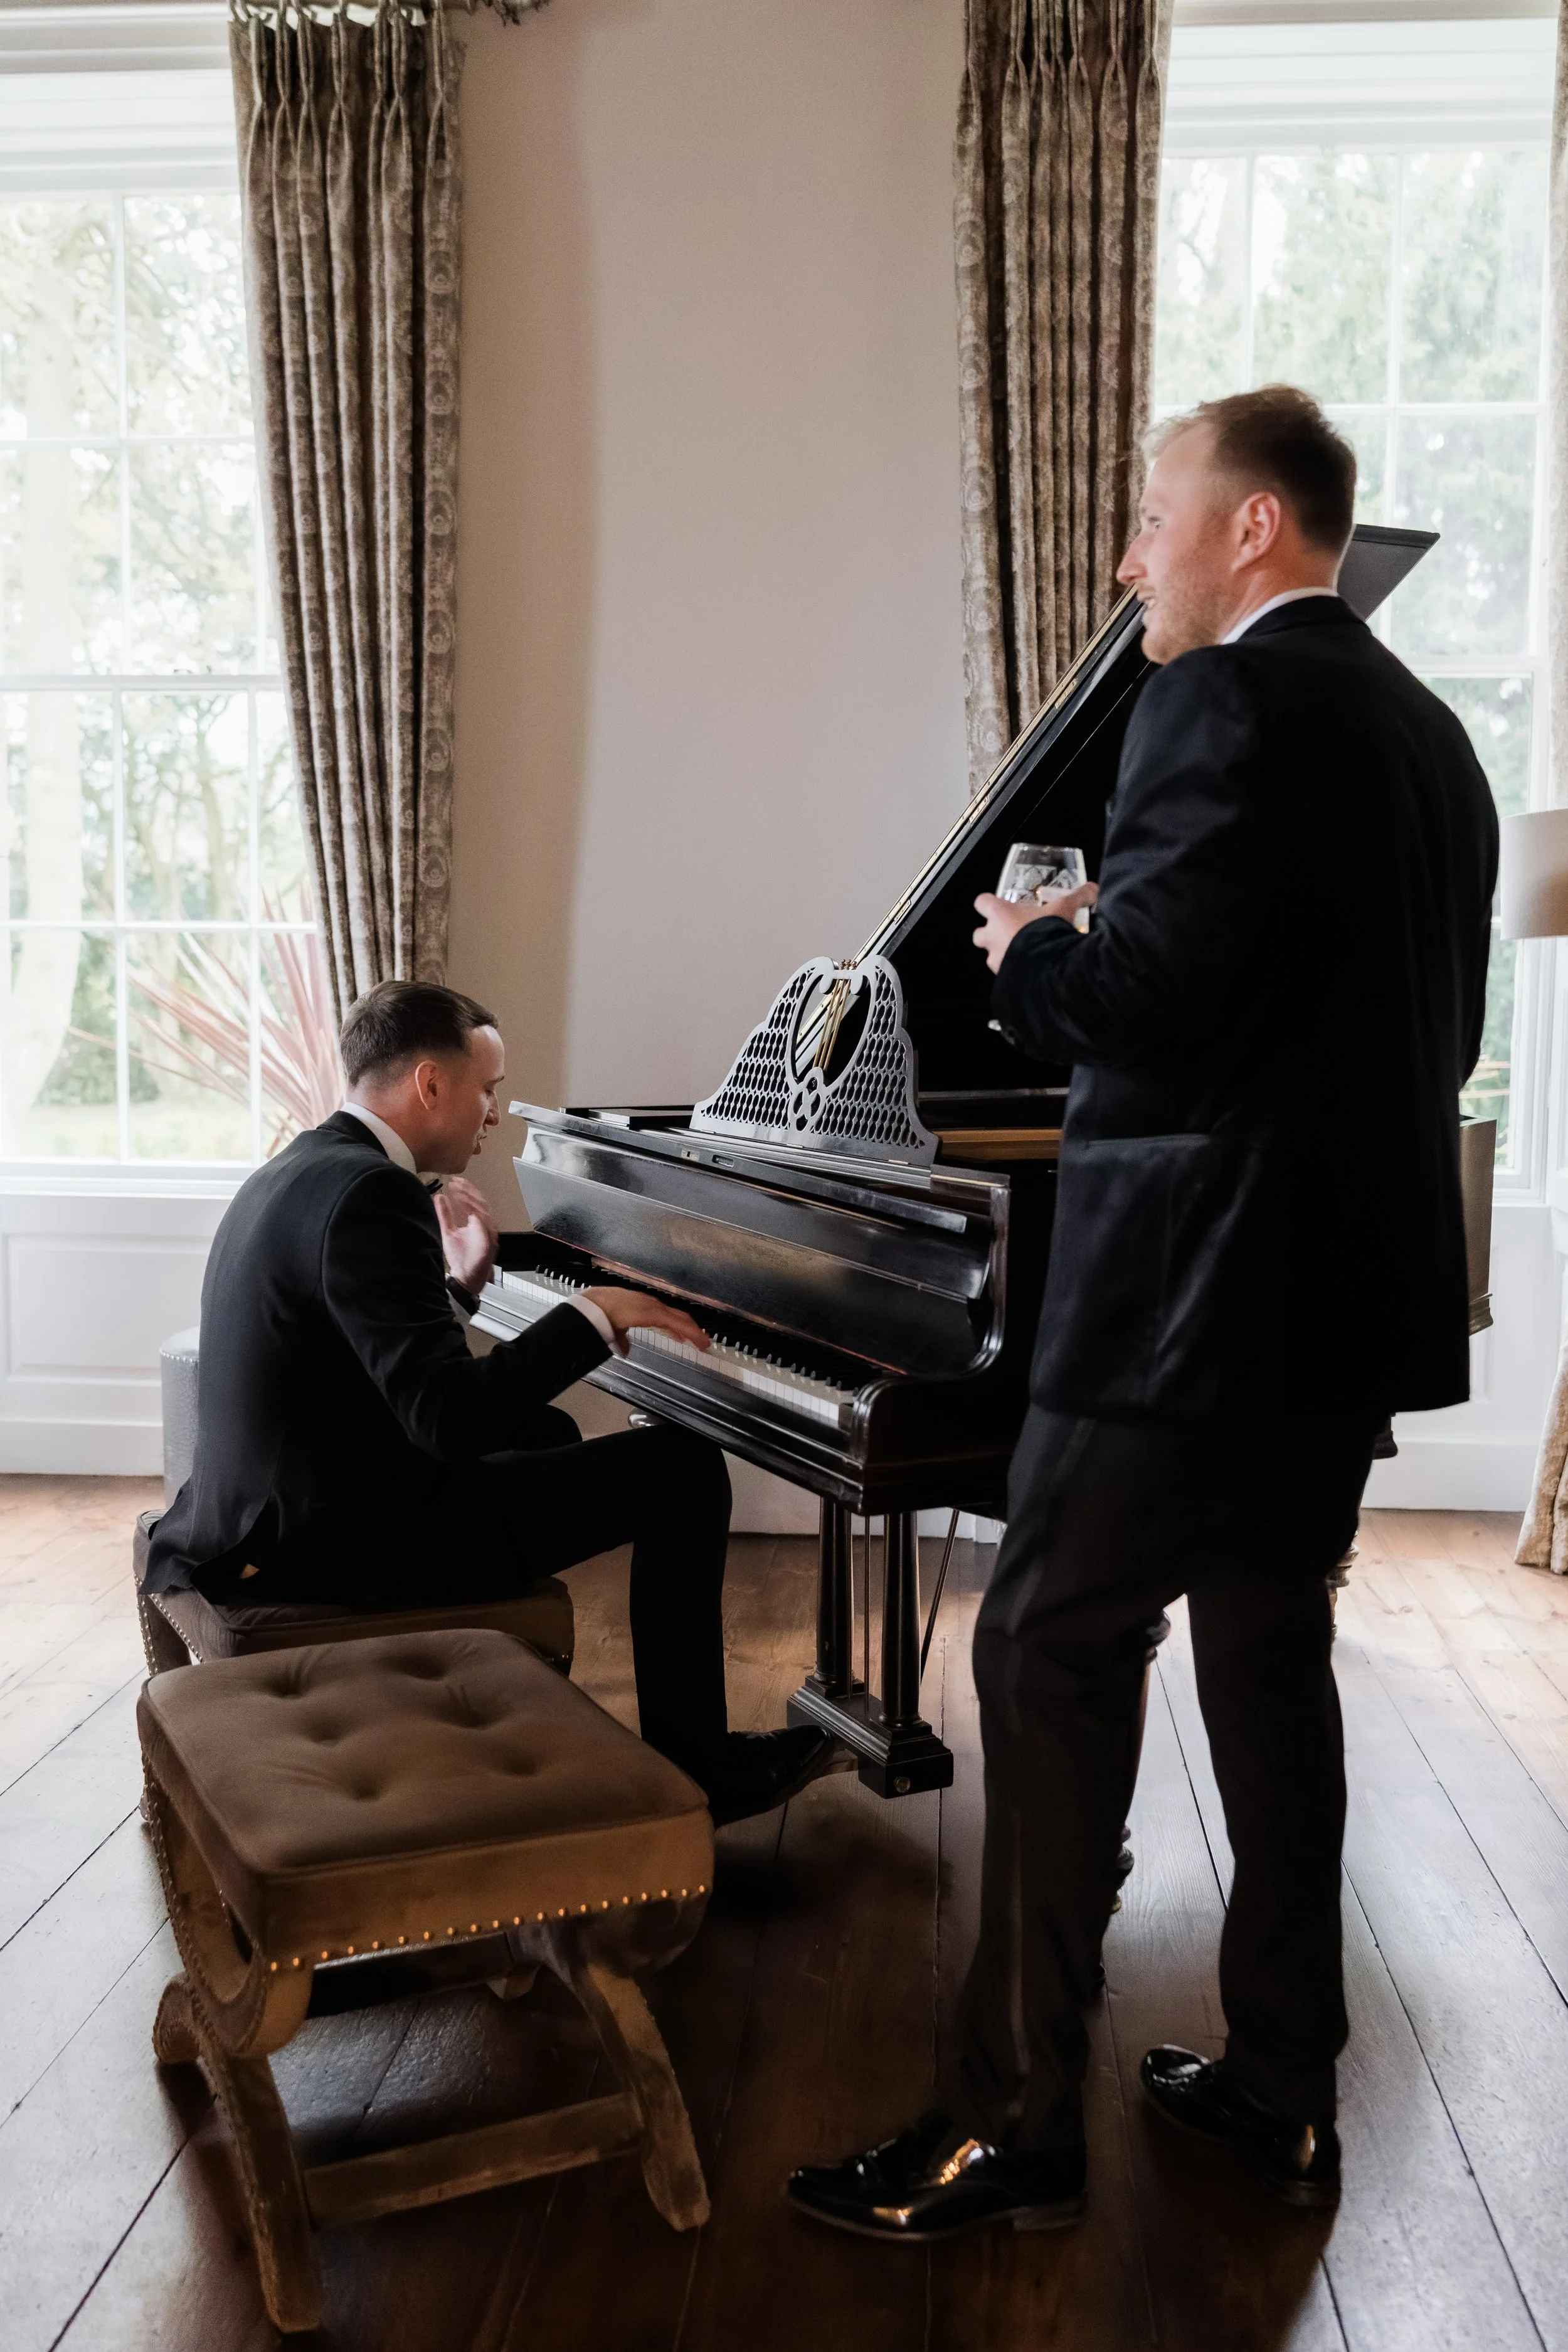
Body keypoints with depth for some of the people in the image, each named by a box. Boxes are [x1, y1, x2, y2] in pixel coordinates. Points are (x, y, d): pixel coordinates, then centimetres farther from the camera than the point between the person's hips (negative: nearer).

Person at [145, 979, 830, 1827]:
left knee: (544, 1432, 31)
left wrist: (461, 1281, 9)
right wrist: (592, 1313, -18)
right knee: (682, 1467, -5)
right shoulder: (372, 1194, -22)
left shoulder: (296, 1171, 10)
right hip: (354, 1541, -10)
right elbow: (450, 1417, -28)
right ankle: (693, 1769, 7)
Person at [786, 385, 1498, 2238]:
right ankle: (1282, 2089, 27)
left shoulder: (1230, 703, -13)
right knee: (1269, 1656, 16)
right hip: (1356, 1296, 10)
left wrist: (1027, 949, -3)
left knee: (1049, 1663, -1)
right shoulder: (1428, 734, 15)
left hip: (1202, 1293, -9)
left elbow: (1143, 995, -24)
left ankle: (1013, 2126, 9)